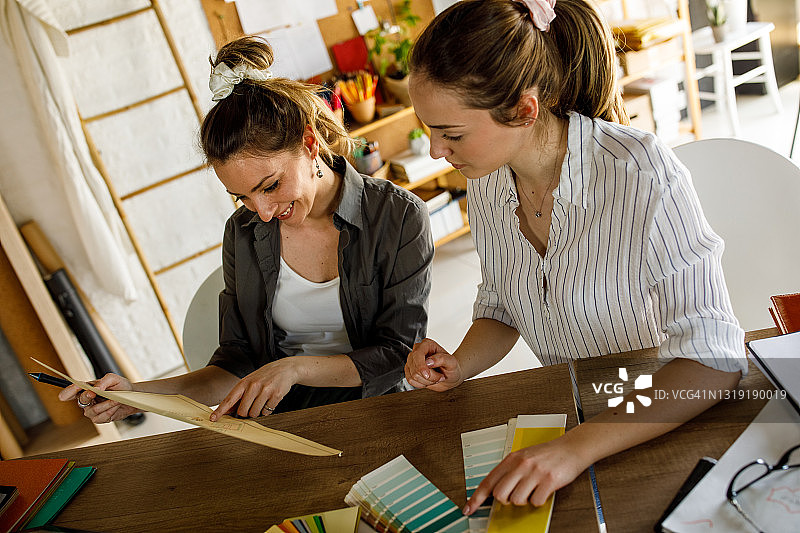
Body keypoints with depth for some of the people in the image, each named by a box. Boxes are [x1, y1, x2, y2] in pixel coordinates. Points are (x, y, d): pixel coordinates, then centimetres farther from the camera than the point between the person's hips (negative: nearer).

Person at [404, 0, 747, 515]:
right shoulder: (486, 183, -6)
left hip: (668, 425, -4)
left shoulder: (641, 174, -24)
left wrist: (576, 449, -35)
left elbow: (713, 356, -25)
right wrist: (458, 366, -12)